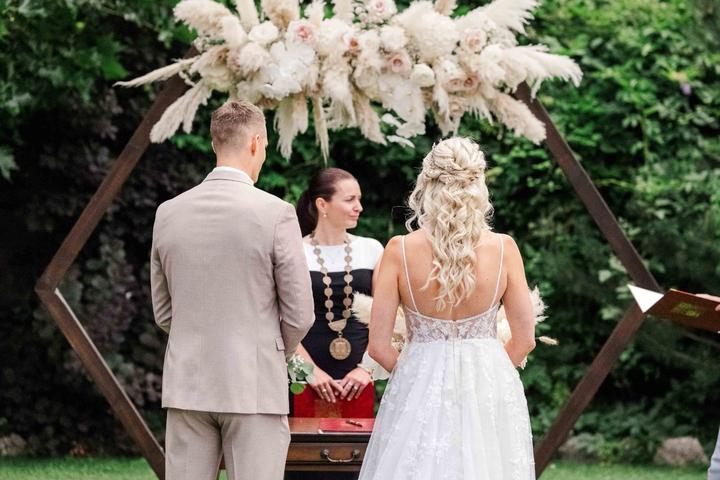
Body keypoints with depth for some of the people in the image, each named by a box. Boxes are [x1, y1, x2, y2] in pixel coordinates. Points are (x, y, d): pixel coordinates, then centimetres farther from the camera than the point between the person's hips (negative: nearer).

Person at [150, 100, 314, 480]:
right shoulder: (276, 213, -9)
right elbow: (299, 315, -5)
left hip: (186, 386, 4)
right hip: (255, 388, -4)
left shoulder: (168, 213, 4)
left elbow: (163, 311, 12)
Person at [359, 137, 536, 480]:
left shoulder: (399, 250, -7)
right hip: (490, 387, 1)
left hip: (420, 389, -1)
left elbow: (378, 345, -6)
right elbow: (524, 340, 0)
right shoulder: (503, 248, -5)